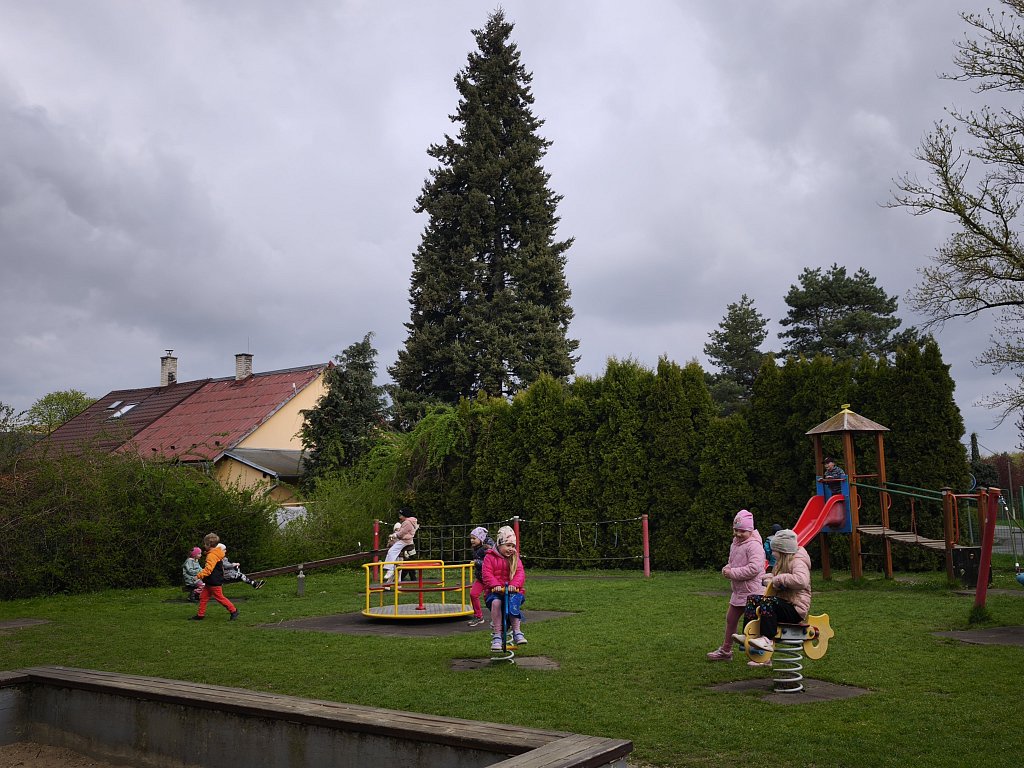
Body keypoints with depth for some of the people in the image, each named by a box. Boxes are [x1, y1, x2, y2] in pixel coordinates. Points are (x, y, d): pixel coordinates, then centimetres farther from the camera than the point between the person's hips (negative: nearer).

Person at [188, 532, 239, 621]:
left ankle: (233, 611, 6)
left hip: (214, 582, -10)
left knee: (220, 597, -2)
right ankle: (200, 615, 15)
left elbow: (208, 569, -30)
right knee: (203, 597, 11)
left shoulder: (212, 555, -21)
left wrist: (198, 575, -29)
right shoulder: (216, 553, 12)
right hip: (210, 582, 10)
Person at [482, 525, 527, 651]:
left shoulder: (515, 558, 13)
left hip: (512, 590, 2)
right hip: (495, 591, -1)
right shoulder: (490, 557, 5)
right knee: (496, 602, -35)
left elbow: (520, 573, -1)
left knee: (513, 602, -33)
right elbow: (487, 573, -6)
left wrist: (514, 584, -22)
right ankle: (496, 635, -31)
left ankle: (517, 632, -26)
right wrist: (495, 585, -24)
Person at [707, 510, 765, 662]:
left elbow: (754, 568, -28)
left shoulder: (754, 546, -18)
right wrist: (726, 569, -1)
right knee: (730, 619, 18)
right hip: (739, 591, 10)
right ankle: (725, 650, 32)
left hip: (752, 592, -10)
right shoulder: (735, 544, 11)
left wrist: (732, 573, -21)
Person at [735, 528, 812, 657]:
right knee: (752, 599, -1)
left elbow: (801, 580, -36)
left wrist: (778, 579, -25)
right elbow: (776, 577, 35)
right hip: (783, 603, 10)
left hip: (796, 609, -10)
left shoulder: (798, 562, -14)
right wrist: (768, 578, 11)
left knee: (767, 603, -33)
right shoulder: (784, 561, 18)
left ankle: (768, 640, -36)